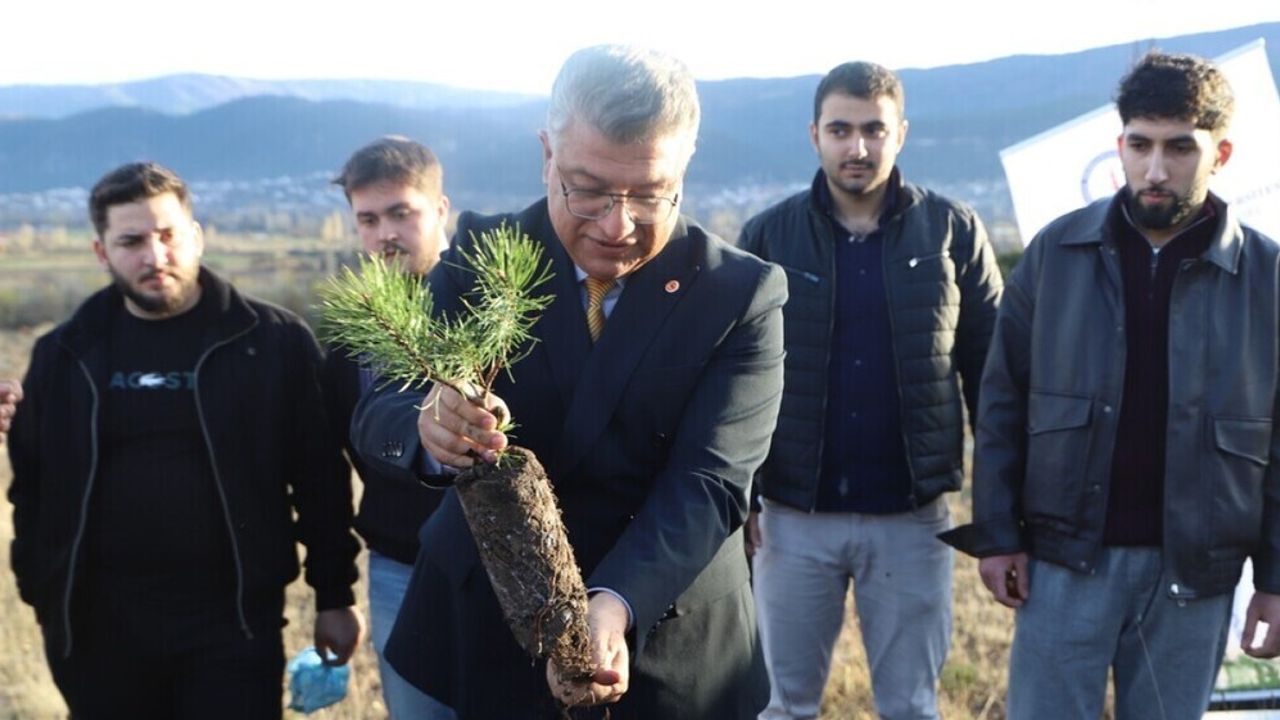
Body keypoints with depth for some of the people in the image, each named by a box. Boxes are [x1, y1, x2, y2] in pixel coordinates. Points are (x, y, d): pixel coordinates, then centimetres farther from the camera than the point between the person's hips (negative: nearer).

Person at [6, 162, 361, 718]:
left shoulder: (274, 342, -4)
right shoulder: (64, 355, 4)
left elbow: (320, 480, -1)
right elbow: (34, 484, 11)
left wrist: (334, 596, 0)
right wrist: (43, 594, 8)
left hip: (232, 619, -2)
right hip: (98, 625, 3)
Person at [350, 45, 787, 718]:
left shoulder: (744, 294, -11)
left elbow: (706, 483, -20)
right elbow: (375, 409, -14)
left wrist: (616, 607, -36)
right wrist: (428, 420, -37)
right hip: (480, 634, 2)